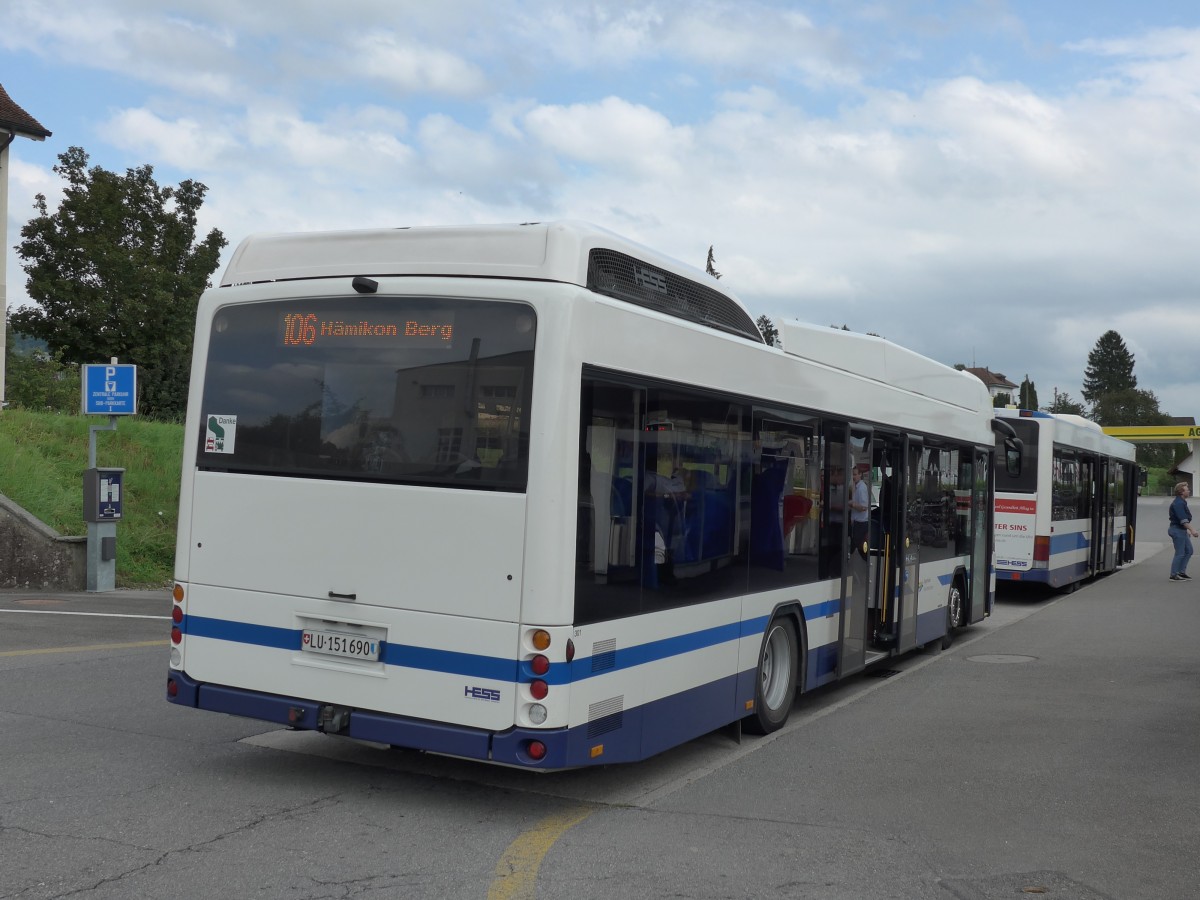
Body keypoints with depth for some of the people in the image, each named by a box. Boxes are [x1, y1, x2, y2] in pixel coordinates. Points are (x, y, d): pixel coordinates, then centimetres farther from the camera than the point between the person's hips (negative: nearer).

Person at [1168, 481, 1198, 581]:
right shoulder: (1178, 503, -19)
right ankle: (1174, 575, 0)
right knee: (1180, 553, -6)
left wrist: (1187, 530, 25)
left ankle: (1181, 572, 18)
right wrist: (1192, 530, -29)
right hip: (1177, 530, -11)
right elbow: (1183, 519, -26)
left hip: (1182, 530, 11)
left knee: (1188, 551, 13)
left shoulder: (1182, 502, 15)